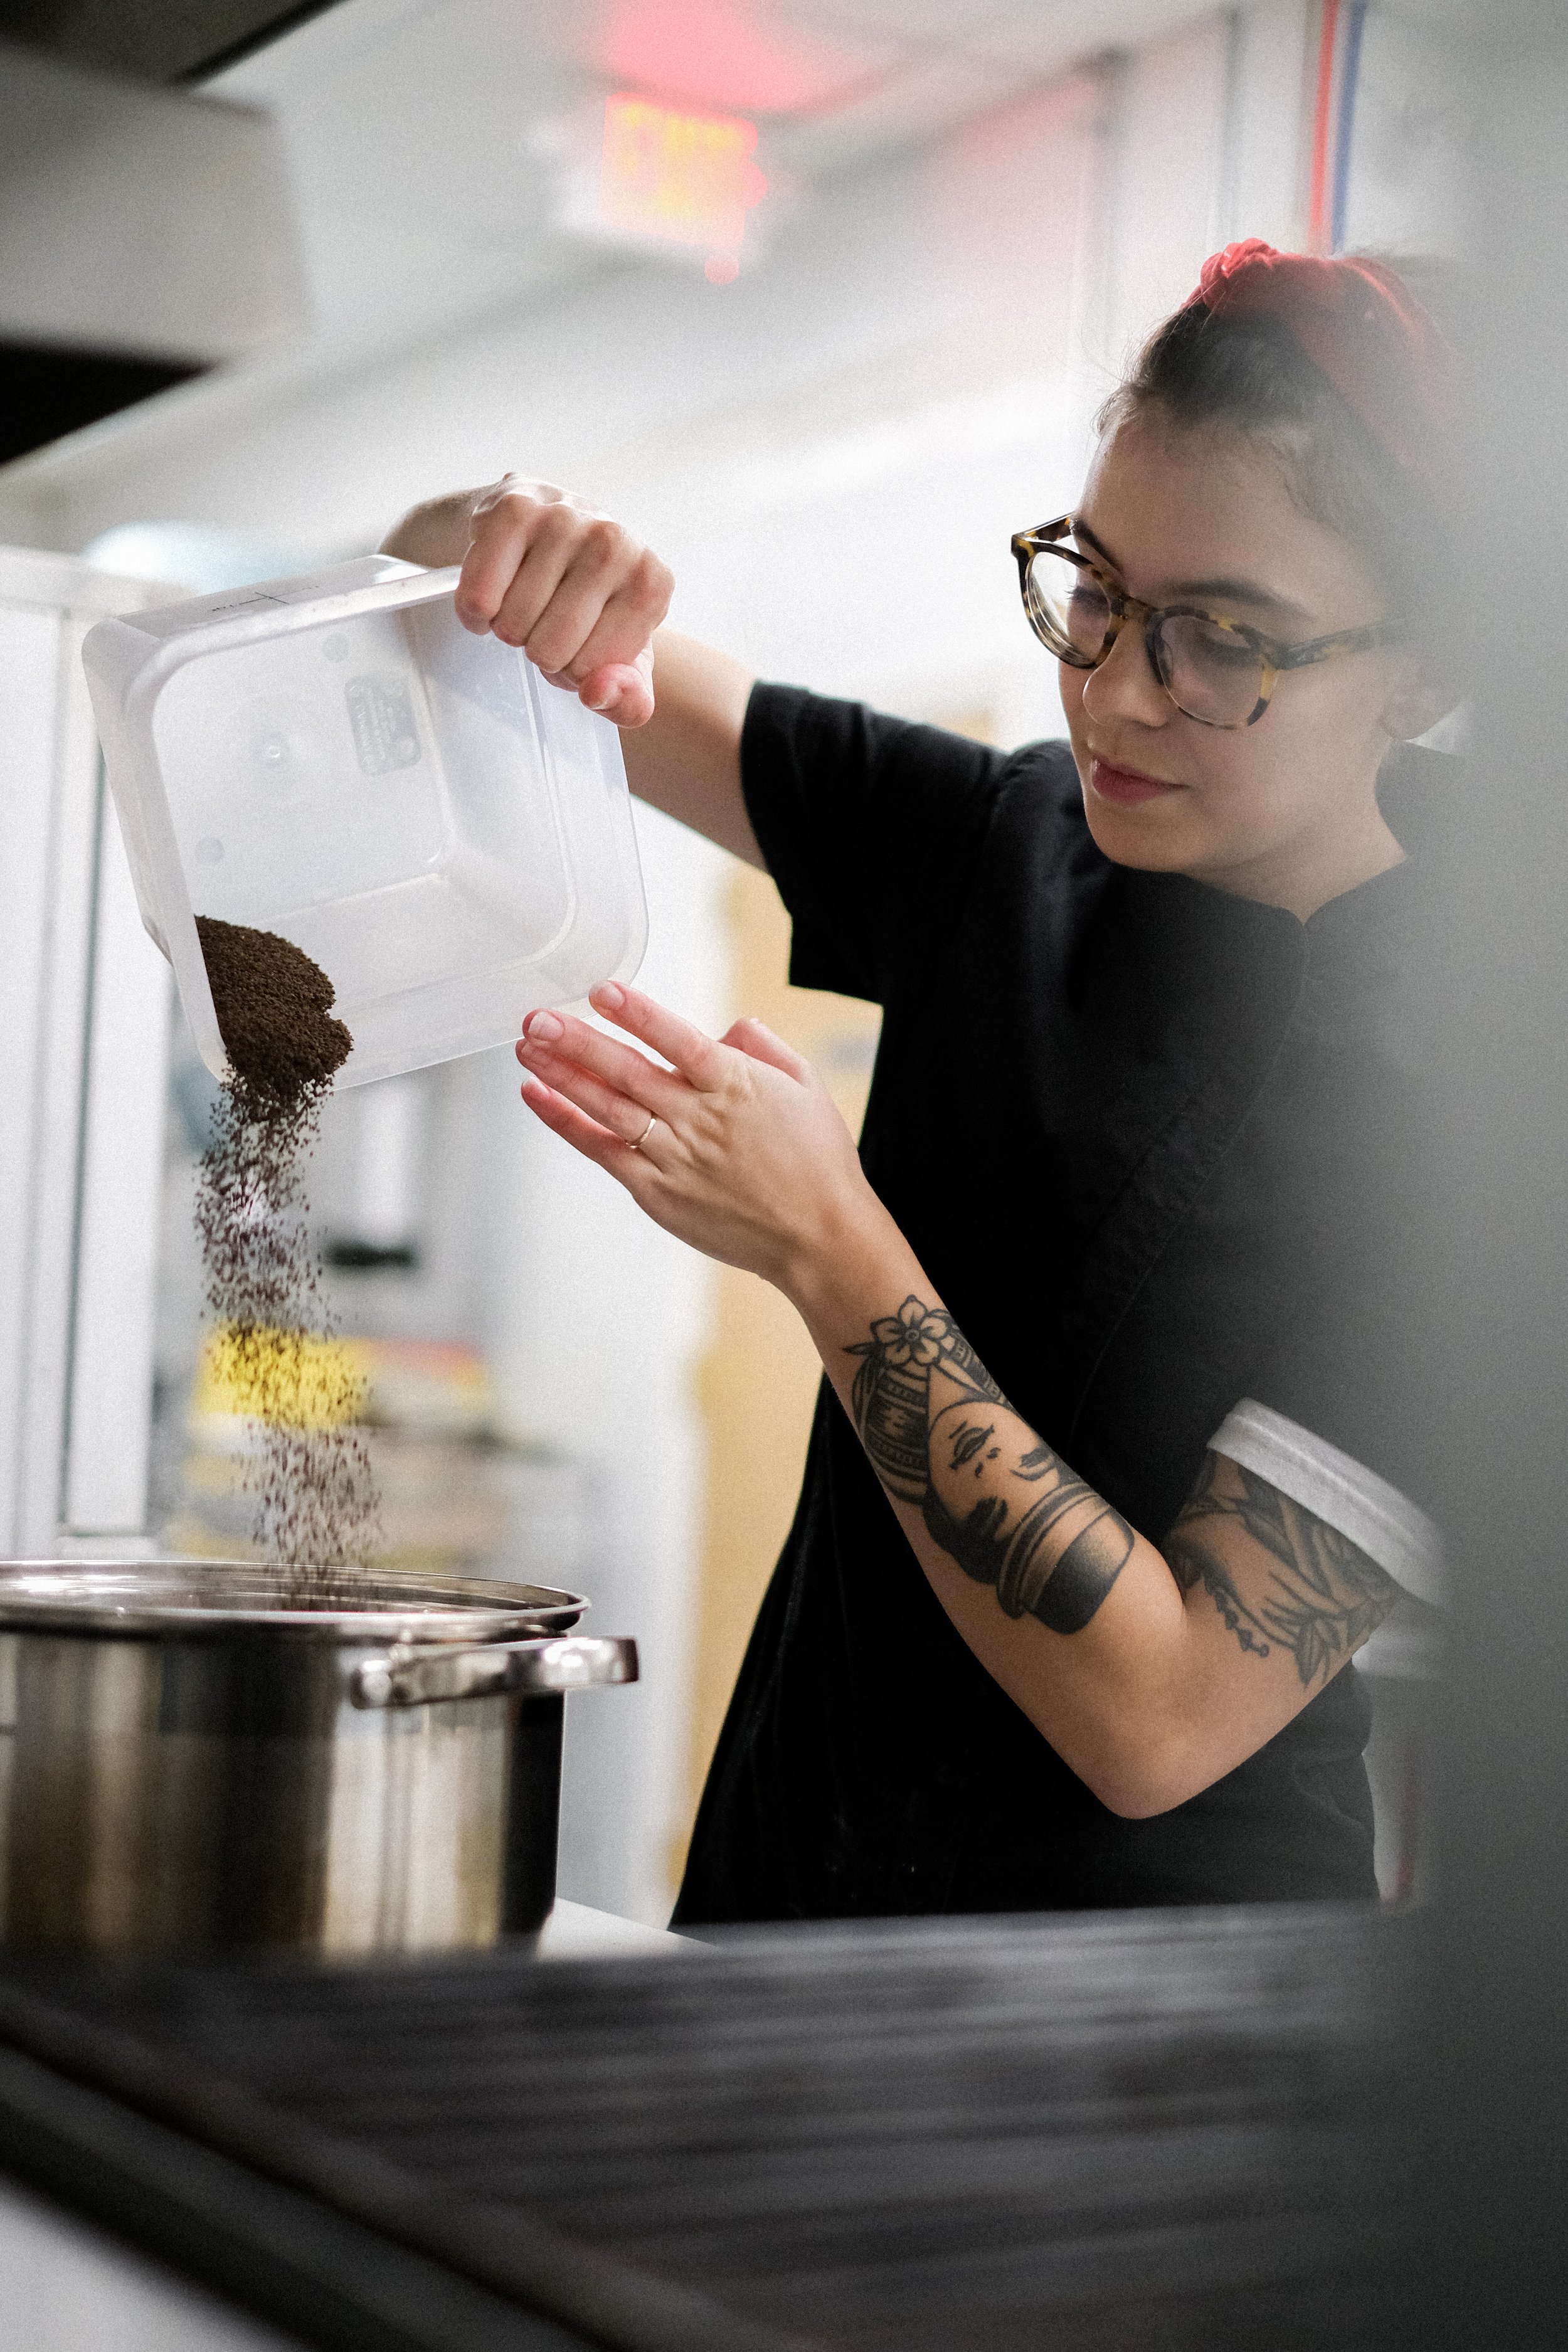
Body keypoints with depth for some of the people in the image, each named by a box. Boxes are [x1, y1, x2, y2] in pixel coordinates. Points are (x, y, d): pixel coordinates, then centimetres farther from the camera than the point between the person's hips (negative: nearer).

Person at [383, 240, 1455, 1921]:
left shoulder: (1456, 1097, -20)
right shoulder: (1002, 843, -4)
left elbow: (1157, 1721, -24)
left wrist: (831, 1254, -26)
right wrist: (510, 541, -20)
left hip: (1149, 1955, -5)